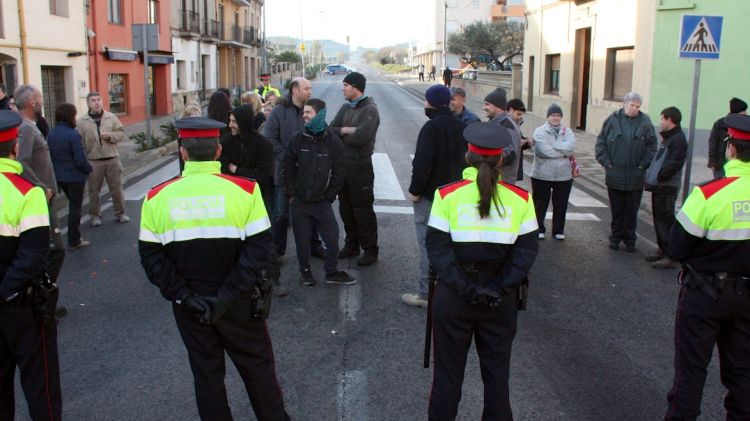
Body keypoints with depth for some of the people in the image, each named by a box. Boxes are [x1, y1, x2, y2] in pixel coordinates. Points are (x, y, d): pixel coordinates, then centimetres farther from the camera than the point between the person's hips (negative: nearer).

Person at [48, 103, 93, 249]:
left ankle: (74, 237, 29)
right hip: (75, 176, -7)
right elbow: (80, 160, -20)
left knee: (73, 205, 22)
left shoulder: (51, 133, 0)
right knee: (75, 208, 5)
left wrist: (58, 167, 16)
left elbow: (50, 155, 5)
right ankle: (74, 241, 13)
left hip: (59, 176, 7)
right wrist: (89, 169, -3)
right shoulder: (73, 135, -20)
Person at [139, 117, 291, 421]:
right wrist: (227, 298, -16)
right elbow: (258, 248, -17)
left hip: (189, 307, 2)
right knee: (257, 367, 17)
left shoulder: (157, 197, -7)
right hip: (239, 304, -2)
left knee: (206, 372, 19)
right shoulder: (245, 190, -14)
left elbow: (151, 256, -7)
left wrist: (184, 296, -7)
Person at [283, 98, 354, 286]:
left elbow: (338, 173, -1)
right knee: (302, 239, 9)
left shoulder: (334, 142, -5)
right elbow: (288, 168, 2)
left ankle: (331, 272, 18)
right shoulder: (297, 139, -3)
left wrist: (329, 196, -2)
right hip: (299, 201, 1)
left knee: (332, 237, 1)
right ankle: (305, 270, 28)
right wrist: (290, 194, -1)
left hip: (322, 202, -1)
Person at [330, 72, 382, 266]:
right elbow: (330, 130, 4)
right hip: (342, 163, 8)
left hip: (360, 166, -7)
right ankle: (351, 245, 29)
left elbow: (360, 137, -24)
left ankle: (370, 250, 10)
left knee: (363, 210, -1)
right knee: (346, 208, 15)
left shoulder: (370, 110, -12)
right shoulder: (345, 108, 11)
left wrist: (340, 133, -7)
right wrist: (345, 130, -15)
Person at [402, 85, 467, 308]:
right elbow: (466, 158, 15)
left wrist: (415, 190, -14)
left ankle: (426, 294, 4)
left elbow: (422, 164, -24)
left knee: (428, 246, -2)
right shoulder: (461, 126, 7)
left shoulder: (431, 128, -18)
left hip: (430, 196, -8)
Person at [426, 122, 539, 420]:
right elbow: (527, 250, -9)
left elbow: (437, 247, -15)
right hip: (501, 300, 1)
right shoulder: (520, 198, -4)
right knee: (497, 371, 18)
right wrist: (499, 288, -12)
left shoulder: (447, 195, -9)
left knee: (448, 371, 14)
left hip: (453, 296, -1)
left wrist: (464, 287, -15)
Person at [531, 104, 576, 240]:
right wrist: (563, 152, -13)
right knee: (540, 204, 8)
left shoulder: (567, 131, 5)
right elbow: (544, 150, -21)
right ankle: (538, 229, 24)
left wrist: (552, 145, -18)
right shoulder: (540, 131, -6)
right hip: (542, 175, -3)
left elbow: (570, 146, -14)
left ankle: (558, 230, 27)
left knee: (560, 205, 13)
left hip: (564, 175, 3)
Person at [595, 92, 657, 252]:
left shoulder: (645, 122, 0)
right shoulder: (613, 120, -1)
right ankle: (615, 237, 23)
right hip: (614, 176, 0)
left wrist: (644, 164, -4)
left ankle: (629, 240, 20)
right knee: (616, 210, 11)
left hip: (636, 177, 0)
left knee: (631, 211, 8)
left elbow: (652, 146, 4)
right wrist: (606, 162, -4)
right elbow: (601, 142, 3)